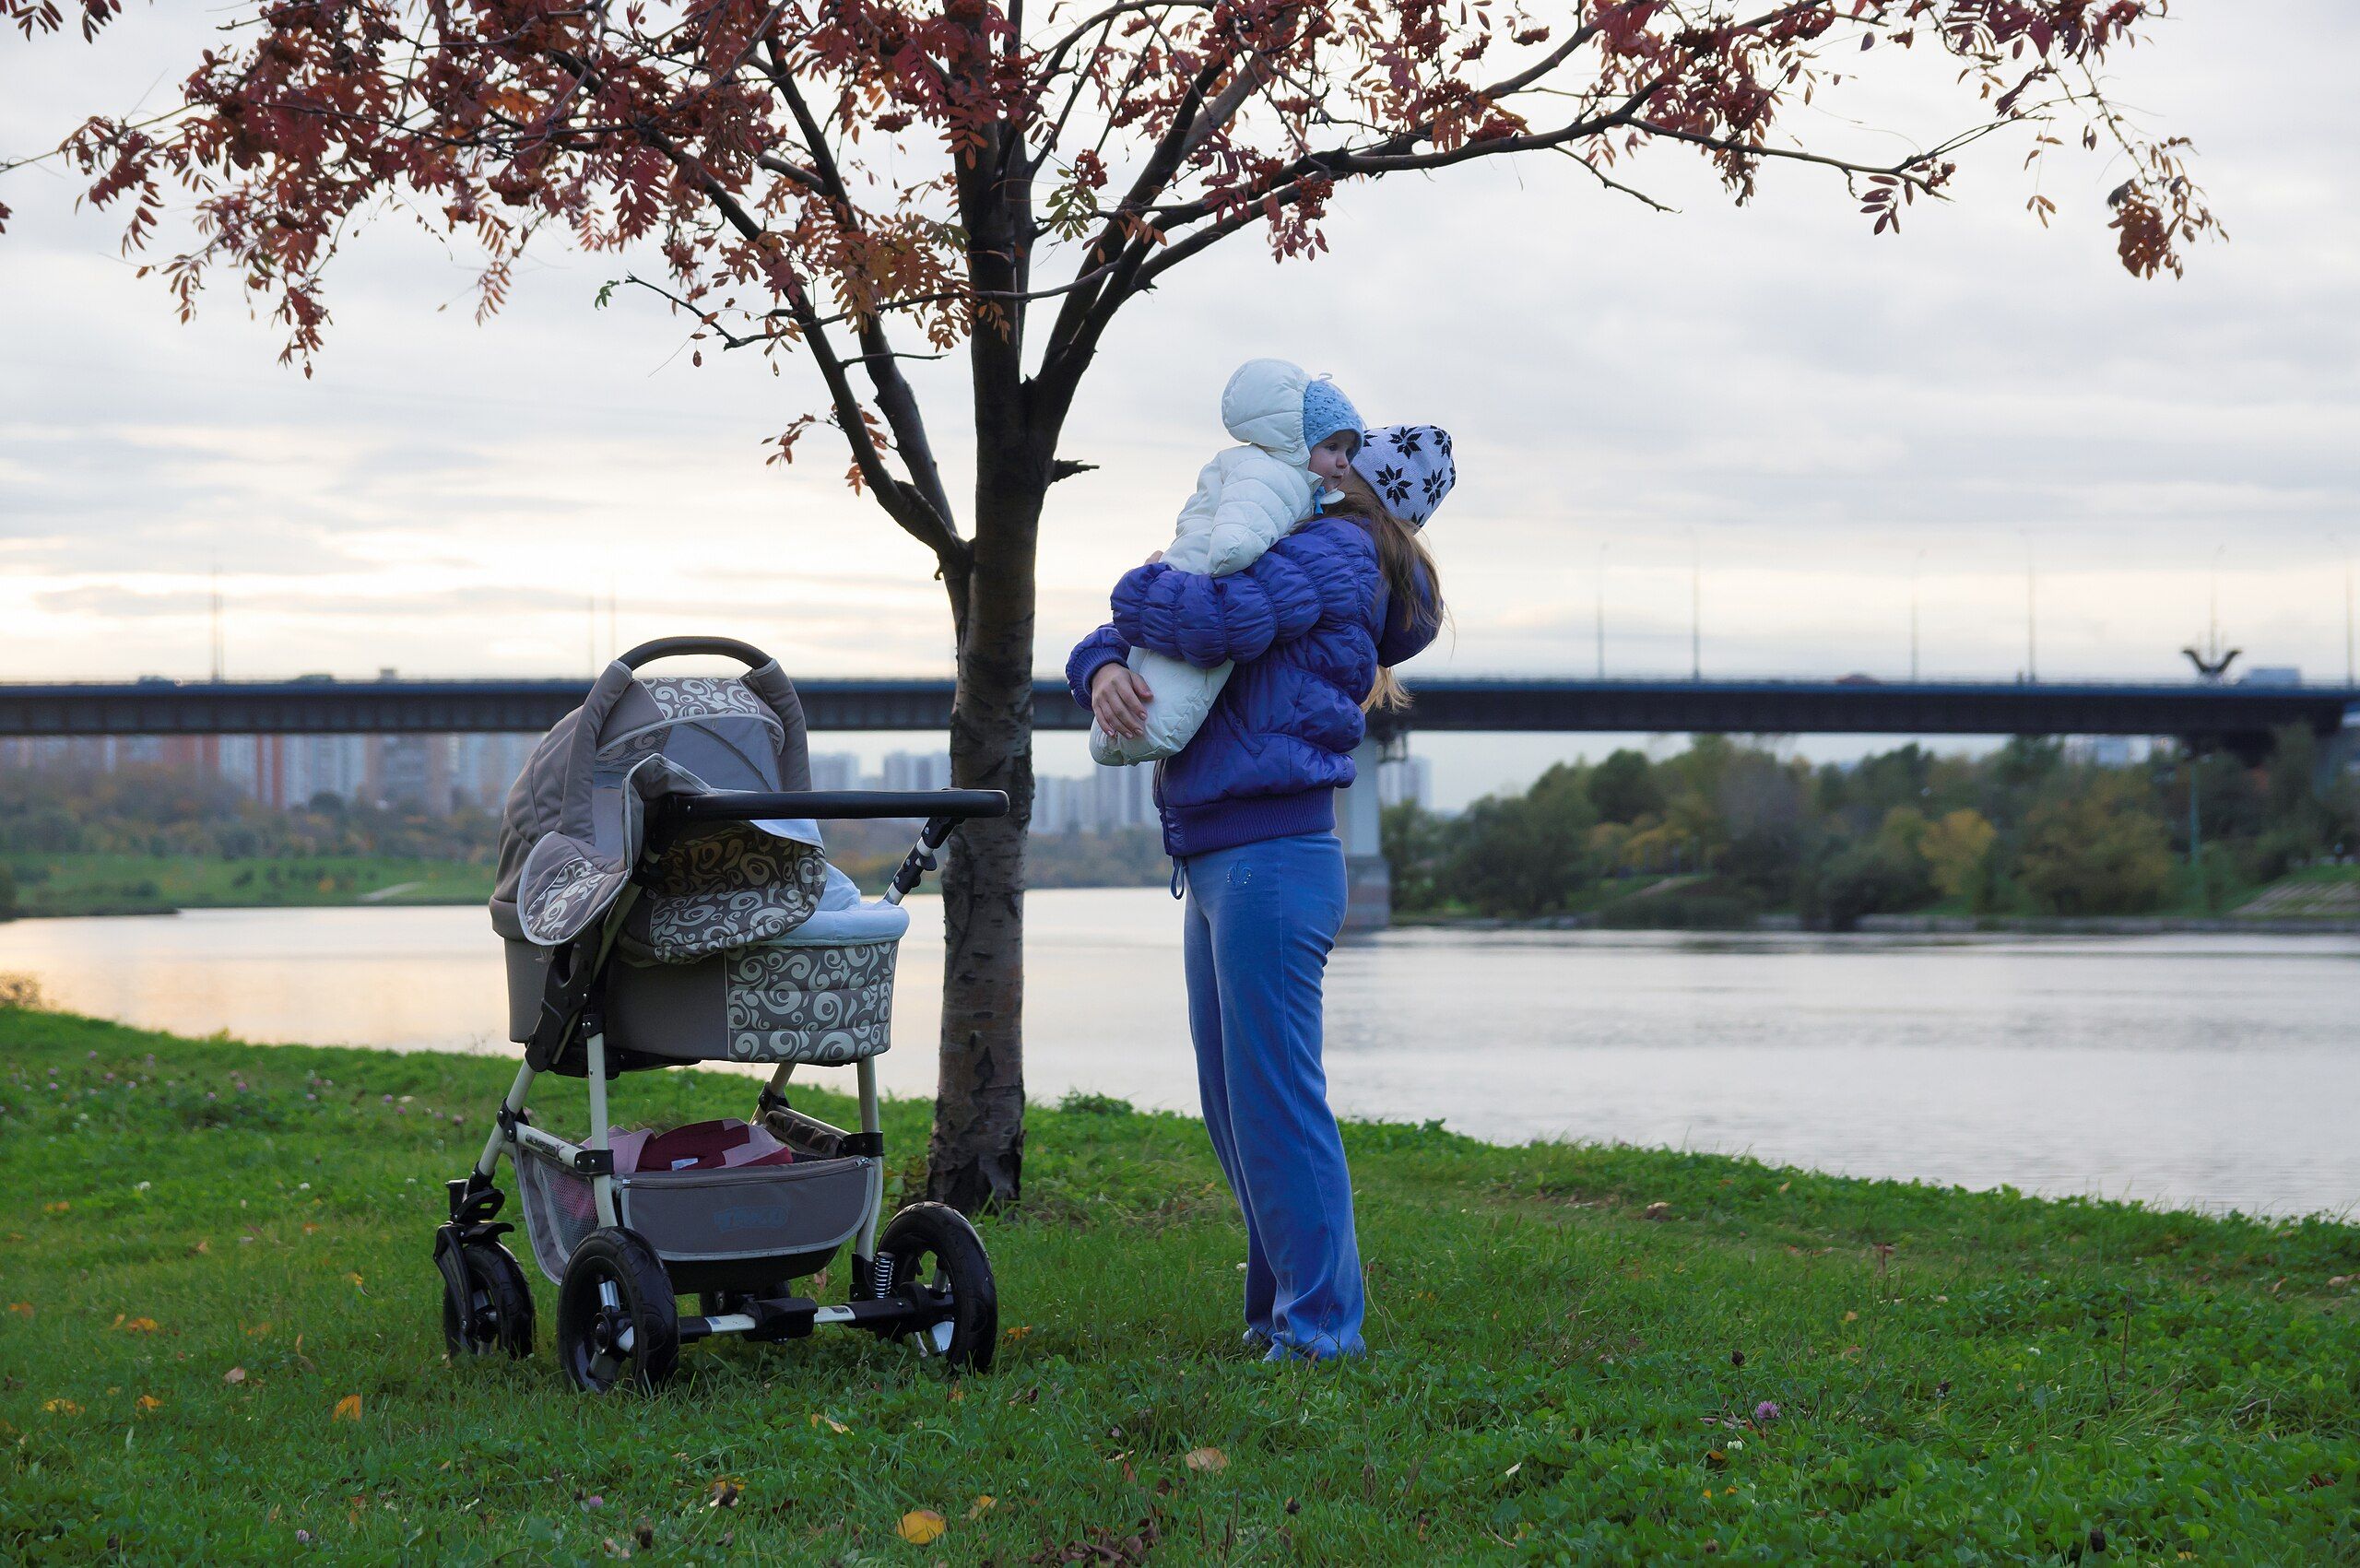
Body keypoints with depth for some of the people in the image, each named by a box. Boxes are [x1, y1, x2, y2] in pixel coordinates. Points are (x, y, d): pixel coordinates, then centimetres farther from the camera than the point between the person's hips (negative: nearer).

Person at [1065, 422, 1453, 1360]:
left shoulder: (1336, 551, -6)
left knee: (1275, 1100, -9)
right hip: (1212, 865, 10)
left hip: (1272, 860, -10)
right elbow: (1134, 629, 17)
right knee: (1233, 1107, 14)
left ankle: (1318, 1325, -4)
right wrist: (1103, 671, -6)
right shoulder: (1284, 556, 21)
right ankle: (1281, 1308, 22)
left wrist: (1141, 588, -2)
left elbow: (1213, 617, -23)